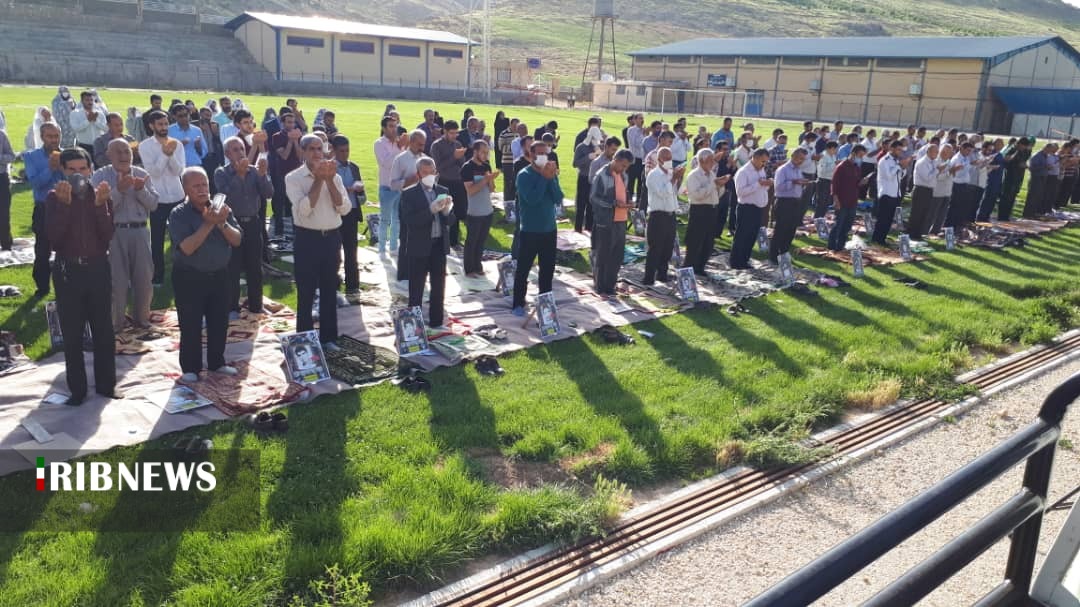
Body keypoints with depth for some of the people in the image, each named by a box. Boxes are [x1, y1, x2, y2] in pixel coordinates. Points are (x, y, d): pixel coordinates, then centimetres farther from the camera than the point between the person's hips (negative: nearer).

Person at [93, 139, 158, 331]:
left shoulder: (142, 174, 7)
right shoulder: (100, 176, -2)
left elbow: (153, 204, 1)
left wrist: (141, 190, -15)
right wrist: (119, 190, -21)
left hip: (139, 231, 3)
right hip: (114, 232, -3)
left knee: (144, 277, 9)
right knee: (117, 279, 4)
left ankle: (141, 317, 27)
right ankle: (115, 321, 19)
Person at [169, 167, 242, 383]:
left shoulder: (222, 209, 2)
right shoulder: (178, 214, -10)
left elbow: (237, 240, -4)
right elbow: (187, 248, -22)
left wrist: (222, 224, -21)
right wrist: (208, 224, -26)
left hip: (219, 275, 4)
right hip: (190, 278, -4)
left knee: (220, 322, 12)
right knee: (190, 325, 3)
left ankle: (217, 362, 28)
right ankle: (190, 368, 16)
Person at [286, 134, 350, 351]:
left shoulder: (334, 176, 6)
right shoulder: (293, 178, -4)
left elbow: (344, 208, -5)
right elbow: (304, 209, -18)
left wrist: (329, 180, -12)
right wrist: (319, 179, -17)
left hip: (332, 237, 4)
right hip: (307, 238, -3)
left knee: (330, 291, 13)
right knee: (306, 292, 4)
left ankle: (328, 337, 25)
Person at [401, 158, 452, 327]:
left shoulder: (443, 191, 9)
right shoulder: (409, 194, -5)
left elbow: (449, 221, 7)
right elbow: (409, 221, -17)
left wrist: (446, 211, -15)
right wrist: (431, 209, -25)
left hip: (439, 245, 5)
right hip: (419, 247, -5)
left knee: (439, 287, 13)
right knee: (416, 289, 4)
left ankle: (436, 322, 25)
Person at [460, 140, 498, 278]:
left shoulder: (486, 166, 7)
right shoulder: (467, 168, -13)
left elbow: (492, 189, 8)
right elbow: (470, 190, -20)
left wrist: (491, 180, -13)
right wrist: (485, 179, -24)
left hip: (488, 211, 6)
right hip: (475, 213, -6)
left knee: (482, 241, 13)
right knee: (471, 241, 4)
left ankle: (478, 266, 24)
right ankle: (469, 269, 13)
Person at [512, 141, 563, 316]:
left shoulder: (551, 173, 3)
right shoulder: (524, 175, -11)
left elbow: (558, 199, -6)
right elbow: (532, 199, -24)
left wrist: (551, 178, -16)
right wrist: (543, 177, -20)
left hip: (549, 230, 5)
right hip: (529, 231, -5)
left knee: (548, 269, 13)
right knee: (523, 269, 3)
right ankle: (518, 304, 13)